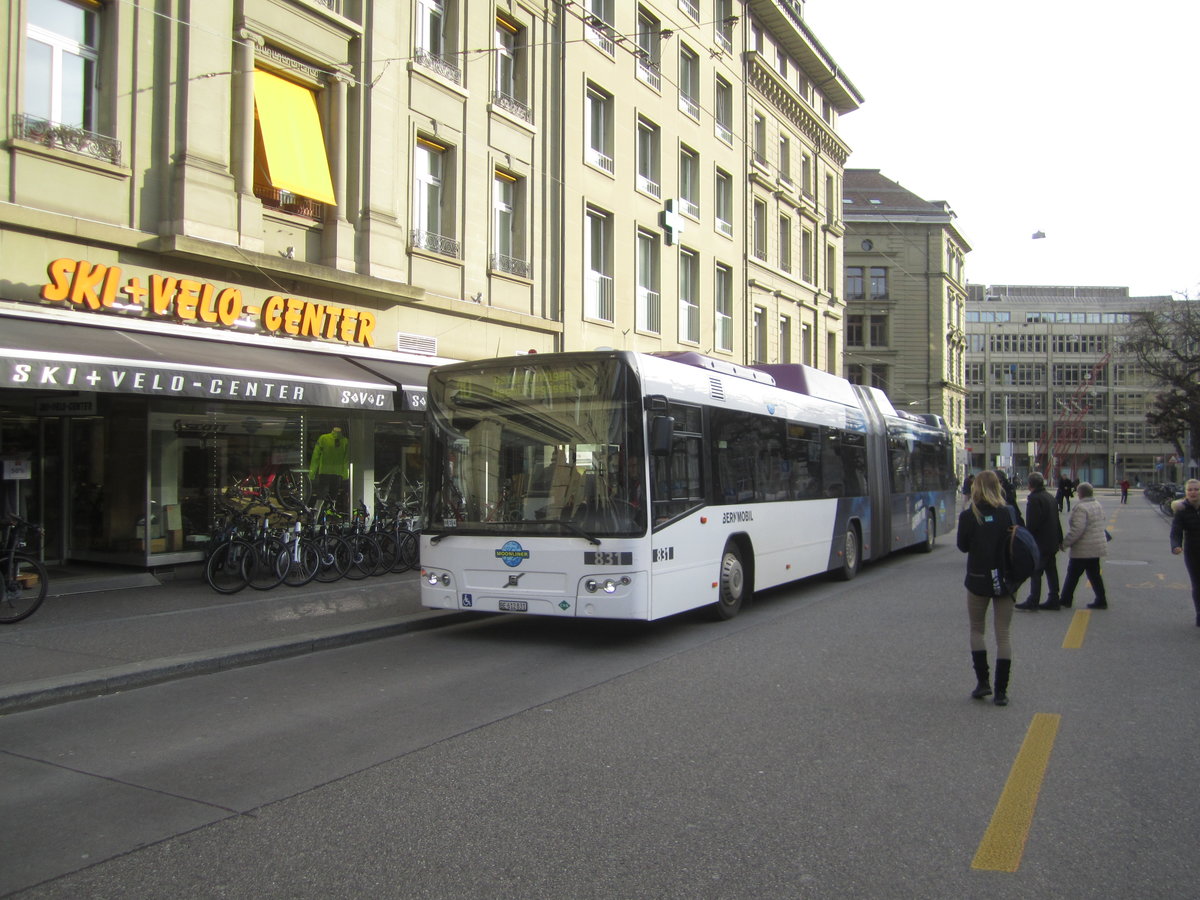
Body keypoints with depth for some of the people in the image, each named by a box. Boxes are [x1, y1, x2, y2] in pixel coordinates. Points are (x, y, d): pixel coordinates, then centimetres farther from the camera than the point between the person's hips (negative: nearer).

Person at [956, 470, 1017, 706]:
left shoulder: (968, 516, -10)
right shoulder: (1009, 513, -7)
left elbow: (963, 546, 0)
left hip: (978, 580, -1)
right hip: (1006, 579, 1)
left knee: (977, 630, 17)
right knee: (1004, 634, 7)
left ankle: (982, 682, 10)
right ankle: (1001, 691, 6)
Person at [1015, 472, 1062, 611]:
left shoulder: (1034, 499, -17)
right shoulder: (1050, 497, 12)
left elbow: (1031, 524, -21)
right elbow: (1056, 521, 18)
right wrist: (1059, 539, 23)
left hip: (1040, 543, -9)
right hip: (1052, 543, 9)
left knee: (1035, 573, -5)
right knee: (1051, 571, 12)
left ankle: (1032, 602, -4)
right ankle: (1053, 600, 17)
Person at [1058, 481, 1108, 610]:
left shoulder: (1081, 508, -20)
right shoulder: (1098, 505, 10)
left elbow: (1077, 530, -25)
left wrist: (1065, 543, -17)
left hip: (1083, 549, -8)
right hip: (1097, 547, 8)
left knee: (1073, 574, 4)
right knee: (1094, 574, 14)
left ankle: (1065, 599, 13)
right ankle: (1101, 600, 13)